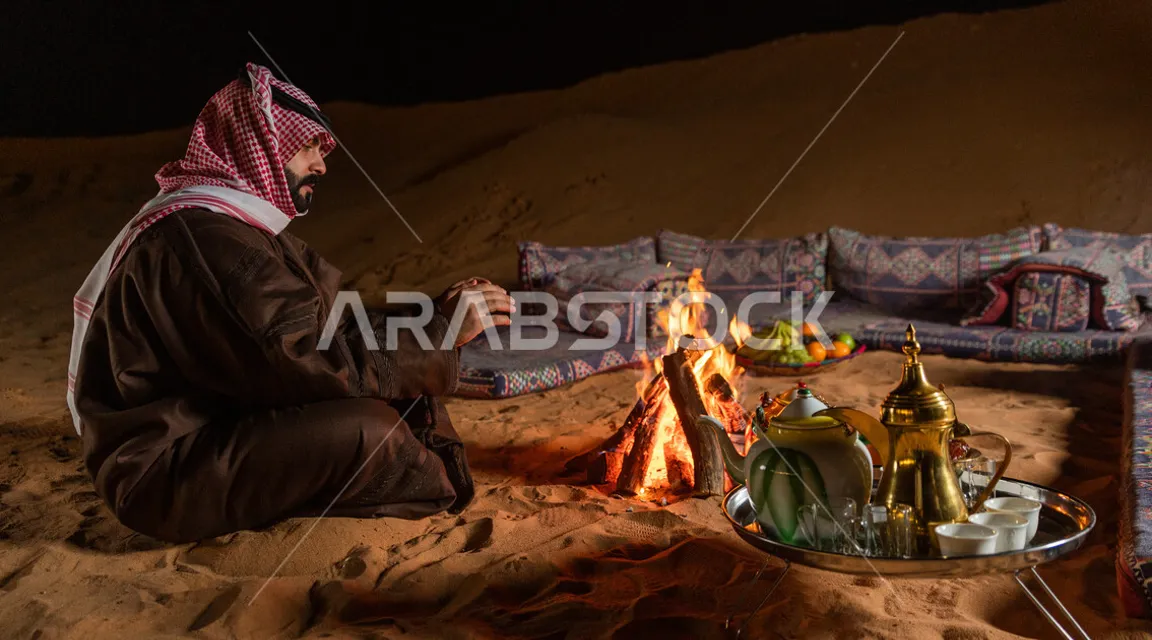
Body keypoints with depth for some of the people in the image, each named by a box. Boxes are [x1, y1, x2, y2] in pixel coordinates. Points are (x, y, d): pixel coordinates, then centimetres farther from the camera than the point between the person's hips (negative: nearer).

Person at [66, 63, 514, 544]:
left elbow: (323, 328, 6)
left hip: (217, 423, 10)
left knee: (378, 380, 3)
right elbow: (312, 364, -27)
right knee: (367, 429, -26)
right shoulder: (201, 236, -22)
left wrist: (435, 313, -4)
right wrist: (441, 330, -19)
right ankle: (441, 486, 2)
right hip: (163, 473, -10)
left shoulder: (236, 222, 11)